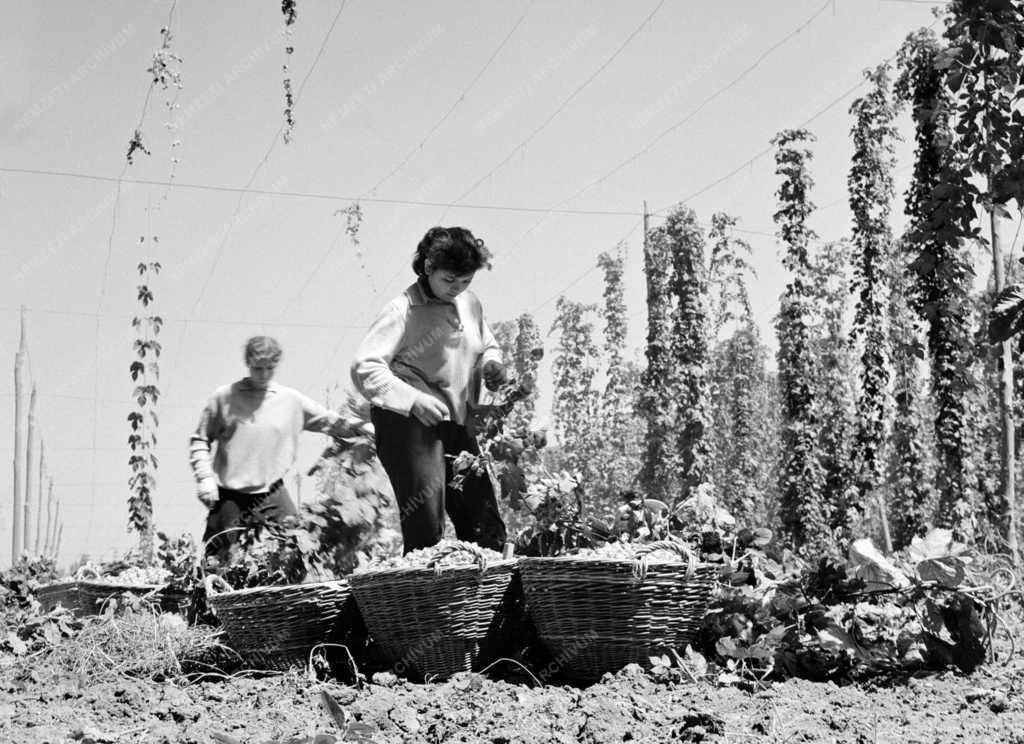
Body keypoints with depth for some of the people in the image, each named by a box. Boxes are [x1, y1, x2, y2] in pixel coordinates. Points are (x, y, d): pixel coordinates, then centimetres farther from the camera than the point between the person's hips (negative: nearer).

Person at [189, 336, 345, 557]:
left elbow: (331, 422, 8)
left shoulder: (291, 400, 4)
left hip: (272, 496, 2)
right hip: (228, 497, -1)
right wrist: (205, 477, -7)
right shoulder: (224, 397, -1)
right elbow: (200, 440, 5)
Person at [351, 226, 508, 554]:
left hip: (459, 425, 7)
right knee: (426, 531, -13)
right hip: (411, 425, -7)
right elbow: (364, 367, -16)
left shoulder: (469, 304, 14)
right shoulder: (403, 310, -8)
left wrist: (491, 363, 6)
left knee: (488, 532, 6)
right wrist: (413, 399, -28)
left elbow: (487, 345, 31)